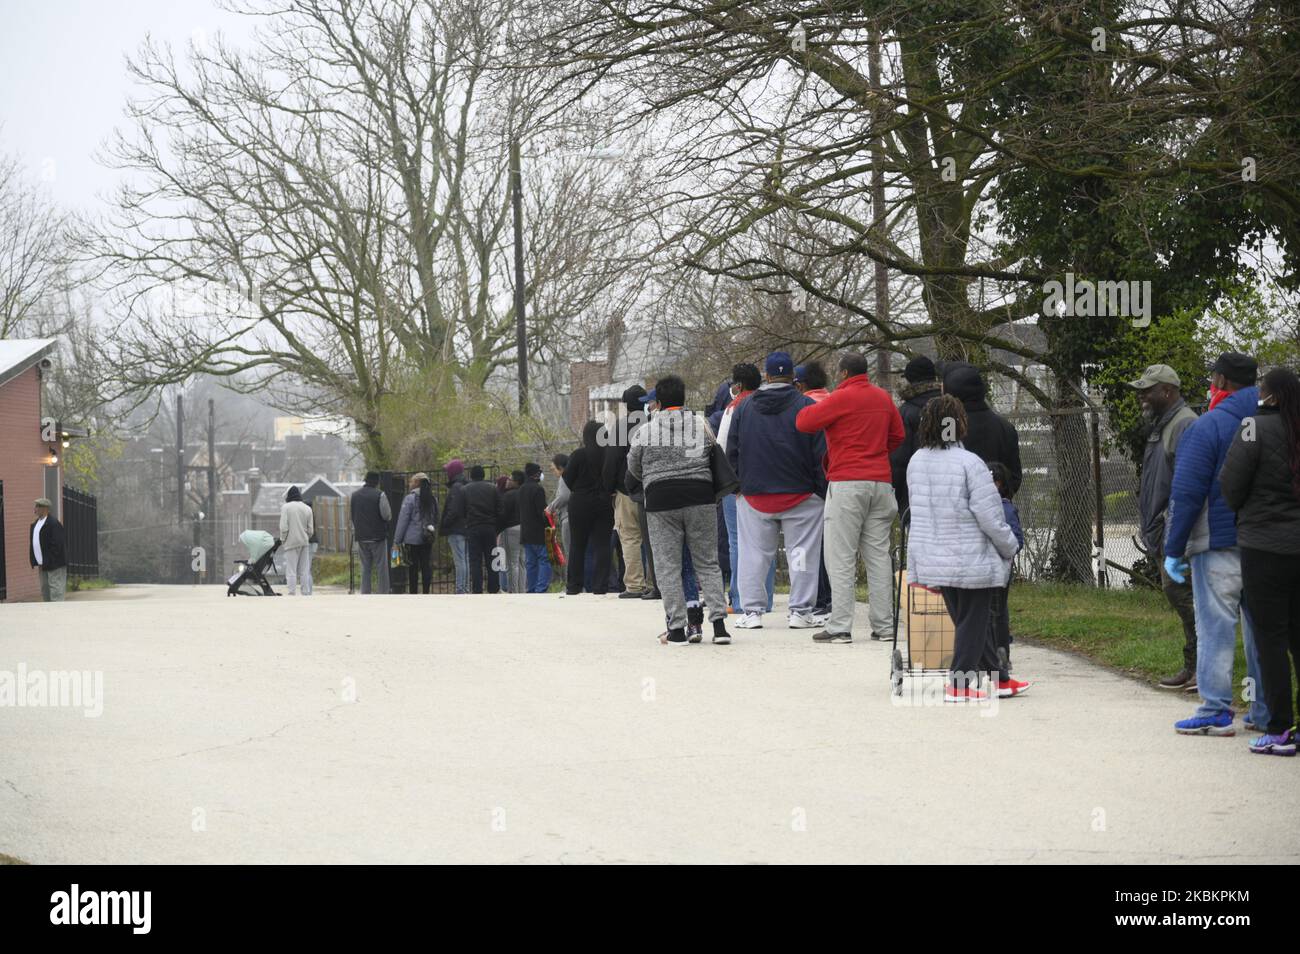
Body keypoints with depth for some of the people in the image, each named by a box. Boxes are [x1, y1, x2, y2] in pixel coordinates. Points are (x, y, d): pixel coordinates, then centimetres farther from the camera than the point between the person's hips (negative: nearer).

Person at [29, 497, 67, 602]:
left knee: (56, 596, -10)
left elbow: (56, 545, -19)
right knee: (45, 595, 12)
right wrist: (35, 563, 9)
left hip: (55, 566, -9)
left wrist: (46, 563, -18)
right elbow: (33, 544, 18)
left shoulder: (53, 523, -15)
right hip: (42, 566, 9)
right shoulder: (35, 523, 14)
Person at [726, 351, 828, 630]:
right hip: (800, 493, -2)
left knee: (754, 552, 8)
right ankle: (800, 611, 1)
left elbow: (731, 452, 9)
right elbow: (819, 453, -5)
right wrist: (822, 491, 1)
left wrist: (737, 484, 18)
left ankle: (752, 611, 7)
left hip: (753, 494, 2)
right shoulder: (805, 406, -4)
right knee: (802, 551, 3)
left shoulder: (744, 408, 6)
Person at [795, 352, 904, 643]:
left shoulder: (842, 397, -8)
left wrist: (813, 407, 13)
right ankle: (884, 625, 8)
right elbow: (897, 435, 21)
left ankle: (840, 627, -8)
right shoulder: (883, 397, 12)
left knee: (841, 558, -4)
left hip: (847, 482, -6)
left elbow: (804, 422, -7)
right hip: (881, 482, 6)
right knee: (878, 555, 9)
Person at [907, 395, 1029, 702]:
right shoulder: (969, 463, -19)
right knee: (973, 622, 6)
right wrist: (1009, 547, 0)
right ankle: (960, 684, 9)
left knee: (977, 621, 18)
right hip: (972, 561, -7)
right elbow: (990, 518, -17)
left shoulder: (916, 462, 3)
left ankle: (1000, 679, 28)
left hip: (934, 559, 7)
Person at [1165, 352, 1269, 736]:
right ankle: (1265, 712, 14)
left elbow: (1186, 493, -10)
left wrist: (1174, 549, -5)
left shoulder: (1207, 427, -8)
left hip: (1219, 546, -6)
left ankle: (1215, 711, -5)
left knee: (1216, 628, -3)